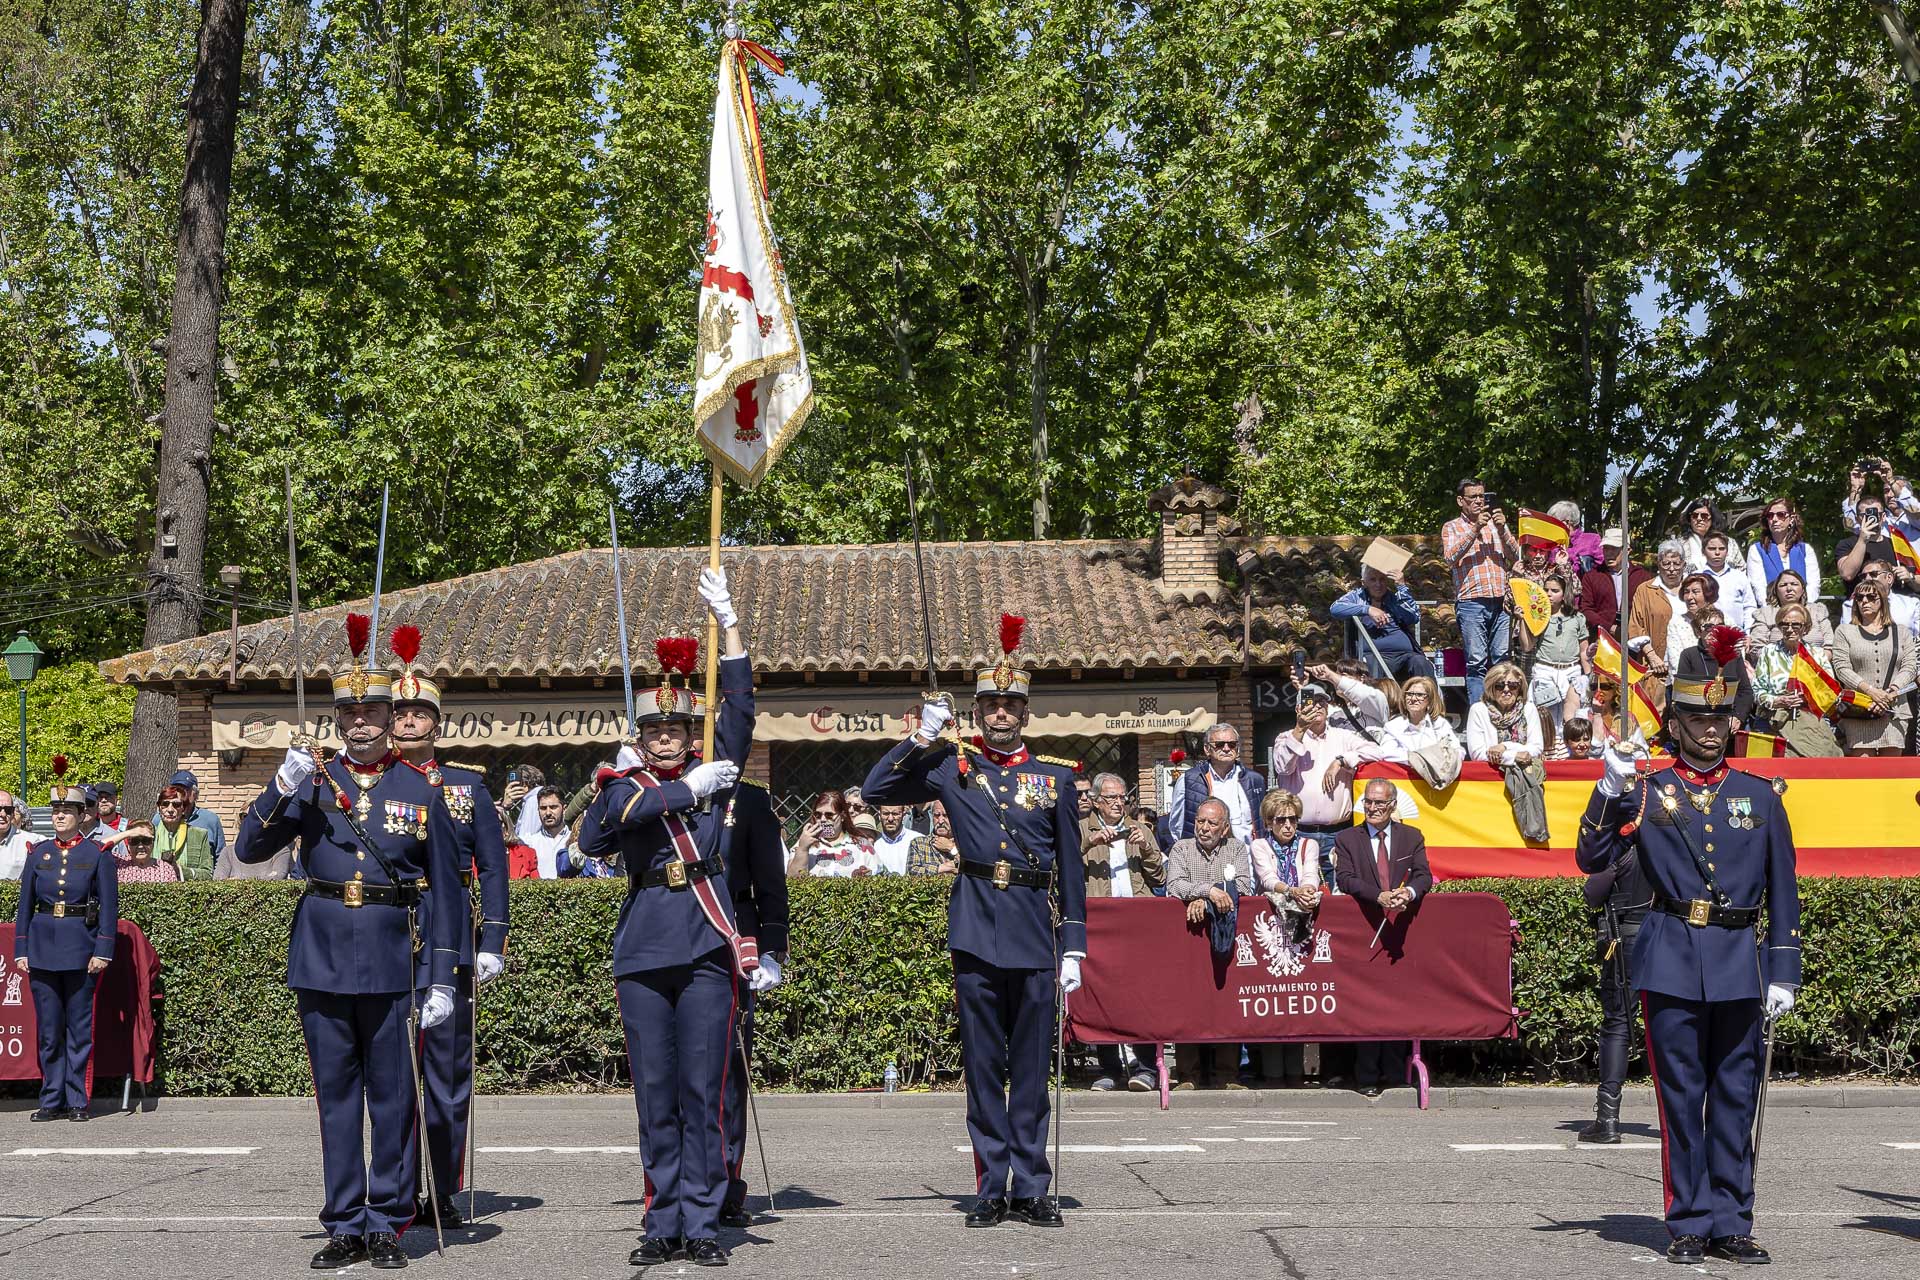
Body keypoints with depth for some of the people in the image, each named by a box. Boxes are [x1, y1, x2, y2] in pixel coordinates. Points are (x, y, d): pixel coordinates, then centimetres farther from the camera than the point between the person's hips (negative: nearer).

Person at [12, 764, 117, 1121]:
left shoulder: (98, 854, -1)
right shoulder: (38, 853, 8)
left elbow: (109, 907, -3)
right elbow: (24, 905, 10)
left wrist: (103, 952, -10)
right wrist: (20, 951, 3)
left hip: (80, 949, -3)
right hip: (42, 948, 3)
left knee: (79, 1028, 1)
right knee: (48, 1029, 7)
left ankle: (77, 1101, 7)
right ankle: (52, 1100, 13)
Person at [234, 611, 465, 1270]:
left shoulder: (419, 792, 3)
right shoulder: (311, 783, 7)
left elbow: (442, 891, 3)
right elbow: (248, 848, -2)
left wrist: (441, 981, -3)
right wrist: (284, 783, -17)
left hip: (392, 962, -1)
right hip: (321, 958, 2)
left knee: (393, 1096, 2)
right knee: (335, 1094, 7)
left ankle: (388, 1222, 13)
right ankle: (345, 1224, 16)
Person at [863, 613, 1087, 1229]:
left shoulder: (1055, 777, 8)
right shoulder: (952, 769, 8)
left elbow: (1072, 870, 8)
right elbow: (876, 790, 4)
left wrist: (1073, 947, 2)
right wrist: (922, 738, -3)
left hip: (1036, 933, 0)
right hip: (976, 930, 0)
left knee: (1032, 1066, 4)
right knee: (983, 1064, 4)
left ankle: (1032, 1188, 12)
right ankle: (992, 1188, 11)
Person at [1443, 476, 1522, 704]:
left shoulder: (1495, 525, 20)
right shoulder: (1452, 528, 11)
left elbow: (1515, 556, 12)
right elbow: (1451, 558, -7)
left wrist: (1502, 529, -3)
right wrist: (1475, 528, -11)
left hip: (1500, 602, 3)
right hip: (1471, 602, -3)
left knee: (1502, 659, 0)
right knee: (1477, 661, -6)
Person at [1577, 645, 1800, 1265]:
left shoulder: (1760, 795, 9)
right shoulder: (1646, 791, 5)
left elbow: (1783, 891, 10)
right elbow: (1592, 859, -2)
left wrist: (1783, 971, 5)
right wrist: (1609, 788, -13)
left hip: (1738, 963, 2)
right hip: (1670, 962, -2)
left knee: (1736, 1096, 5)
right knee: (1680, 1095, 2)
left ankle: (1731, 1224, 14)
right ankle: (1689, 1225, 11)